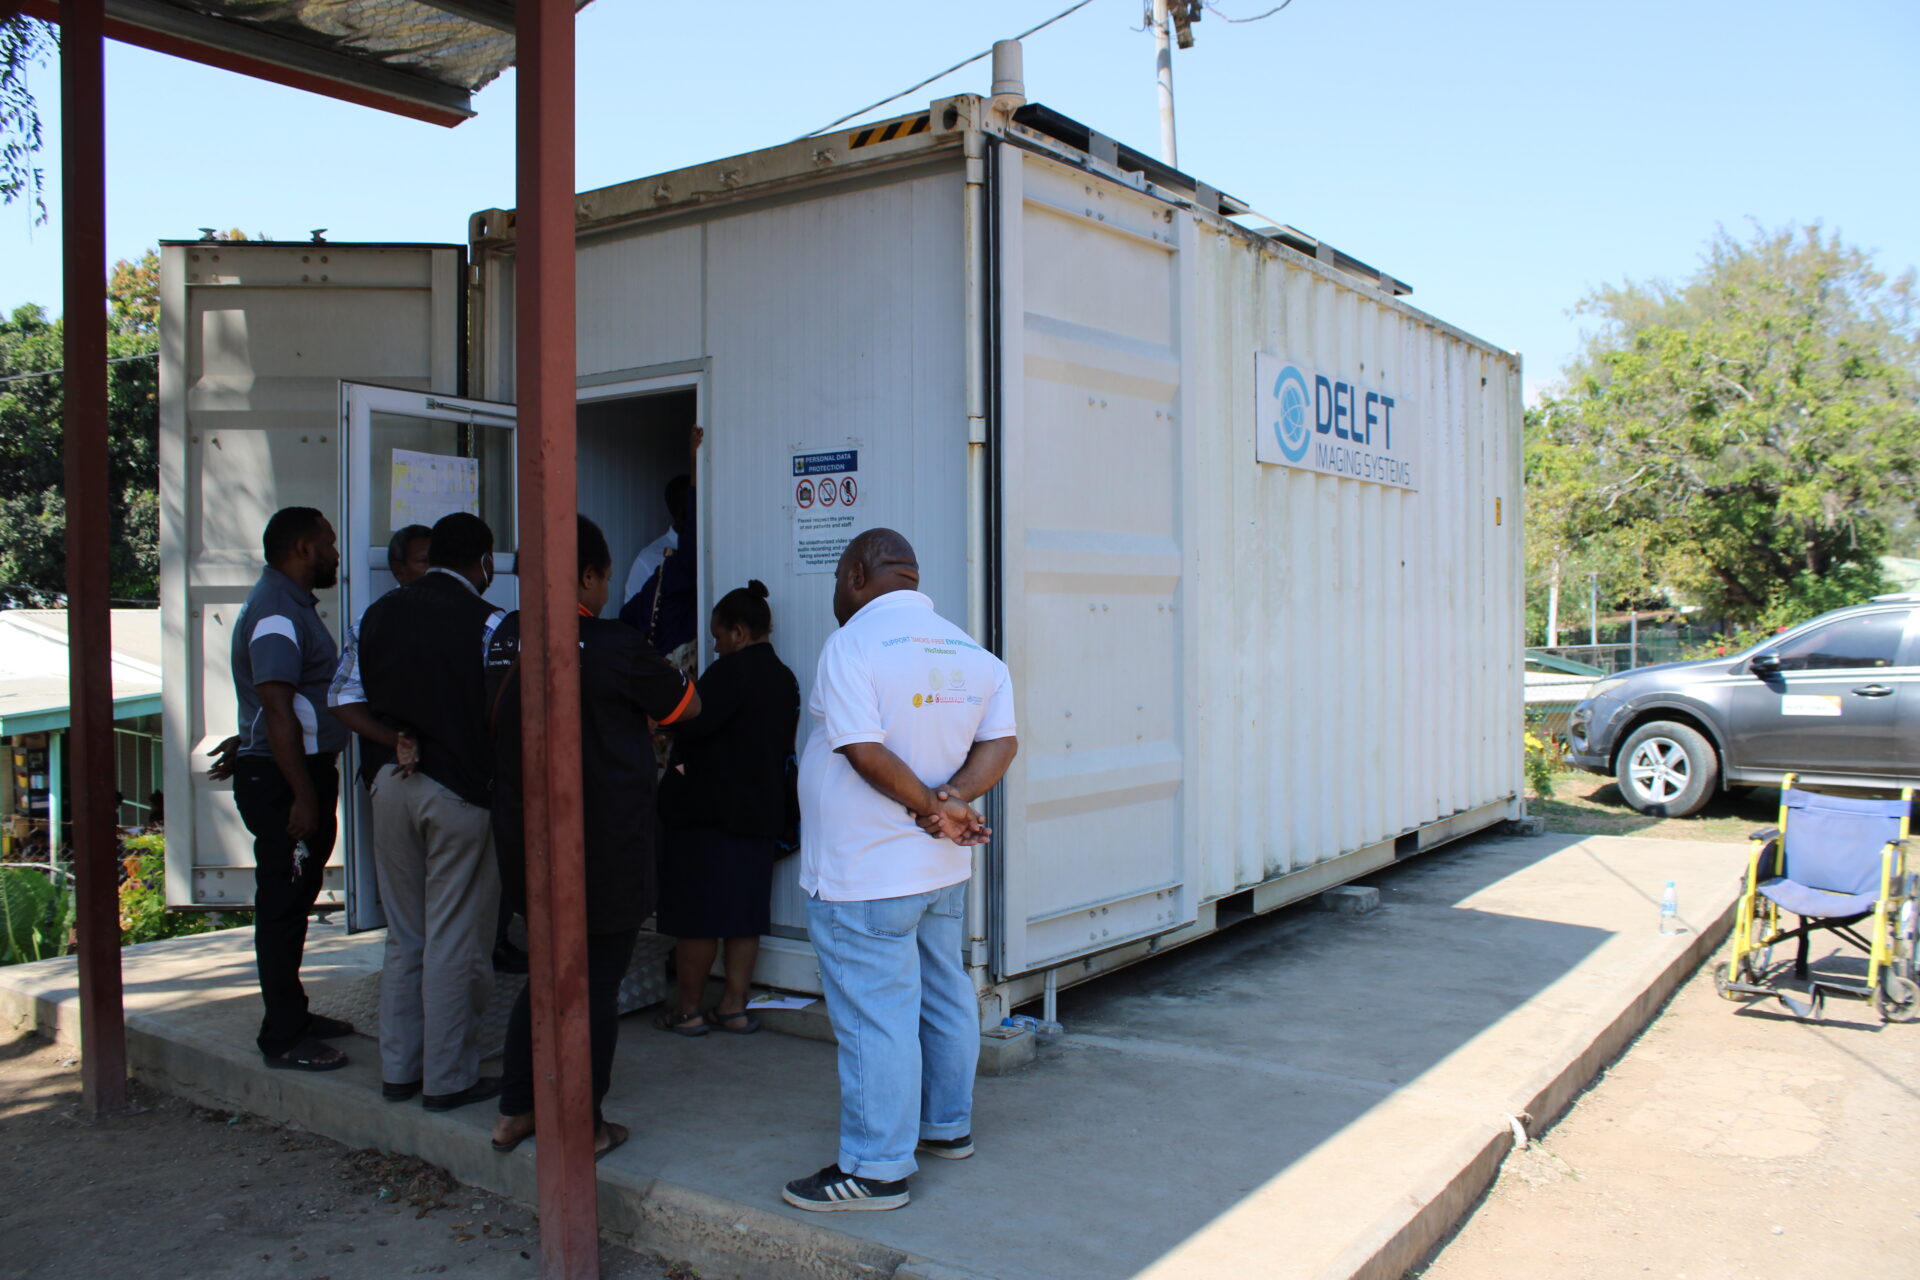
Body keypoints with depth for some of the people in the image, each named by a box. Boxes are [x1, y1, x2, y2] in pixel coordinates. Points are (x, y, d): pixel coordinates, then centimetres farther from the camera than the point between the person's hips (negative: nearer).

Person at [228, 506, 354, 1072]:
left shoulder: (294, 605, 17)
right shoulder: (274, 612, -17)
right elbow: (277, 709, -23)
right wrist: (303, 796, -25)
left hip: (305, 771, 11)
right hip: (281, 778, -11)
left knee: (293, 902, 17)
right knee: (282, 905, -3)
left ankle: (292, 1015, 28)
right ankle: (283, 1039, 4)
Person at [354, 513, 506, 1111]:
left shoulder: (378, 613, 7)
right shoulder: (487, 623, -11)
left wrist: (399, 741, 12)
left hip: (392, 786, 6)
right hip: (460, 792, -6)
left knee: (403, 937, 16)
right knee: (455, 942, 3)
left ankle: (399, 1069, 23)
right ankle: (447, 1078, 11)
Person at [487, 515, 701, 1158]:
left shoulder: (506, 637, 2)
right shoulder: (611, 645, -17)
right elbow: (687, 706, -3)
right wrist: (677, 674, 21)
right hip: (604, 850, -6)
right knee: (597, 984, 6)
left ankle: (514, 1111, 26)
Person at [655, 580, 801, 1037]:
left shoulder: (731, 670, -16)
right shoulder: (784, 678, 10)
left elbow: (693, 723, -24)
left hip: (708, 810, -8)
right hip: (761, 809, 8)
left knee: (696, 914, 2)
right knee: (744, 913, 11)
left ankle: (688, 1010, 9)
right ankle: (734, 1006, 15)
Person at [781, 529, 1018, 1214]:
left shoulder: (852, 643, -14)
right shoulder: (971, 650, 7)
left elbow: (865, 752, -23)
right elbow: (999, 741, -3)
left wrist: (933, 810, -15)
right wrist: (950, 800, -15)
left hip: (865, 874, -8)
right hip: (944, 870, 8)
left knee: (875, 1015, -1)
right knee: (944, 996, 19)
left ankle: (876, 1169, 8)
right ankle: (949, 1126, 34)